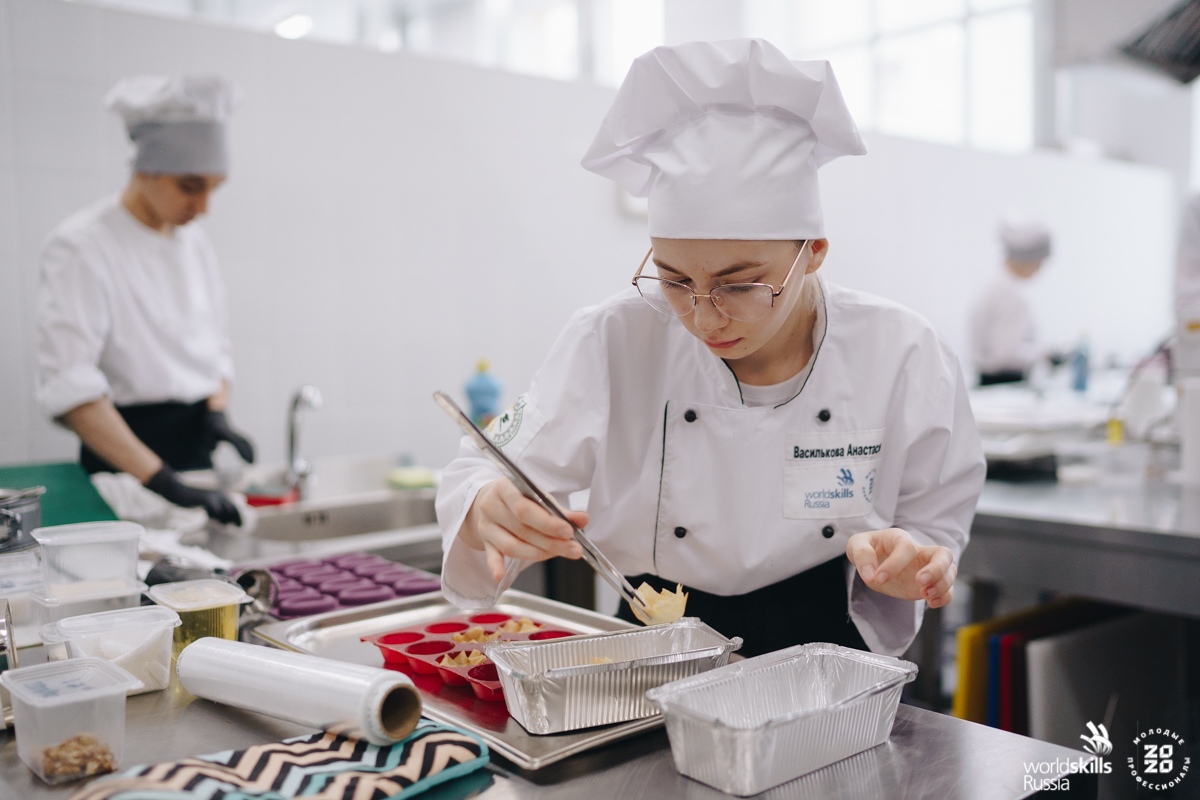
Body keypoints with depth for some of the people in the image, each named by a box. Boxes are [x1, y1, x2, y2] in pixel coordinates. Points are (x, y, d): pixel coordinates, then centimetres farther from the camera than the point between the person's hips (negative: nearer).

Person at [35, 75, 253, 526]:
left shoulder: (195, 242, 8)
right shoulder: (81, 247, -13)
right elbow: (70, 389, -23)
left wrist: (217, 416, -6)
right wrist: (165, 483, -31)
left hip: (202, 447, 6)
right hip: (127, 452, -6)